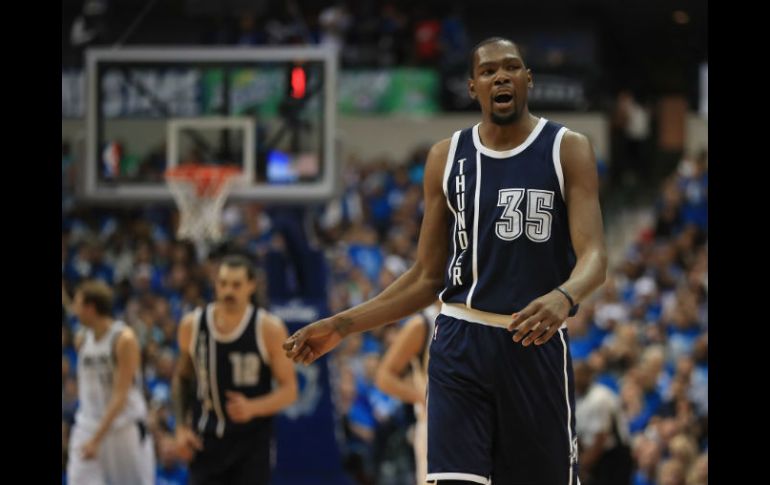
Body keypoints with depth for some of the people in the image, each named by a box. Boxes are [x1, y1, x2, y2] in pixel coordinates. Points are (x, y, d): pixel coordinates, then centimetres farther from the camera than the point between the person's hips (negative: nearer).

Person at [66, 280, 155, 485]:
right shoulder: (81, 339, 4)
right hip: (89, 425, 5)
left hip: (125, 427, -5)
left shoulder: (124, 339, -16)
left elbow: (121, 396, -19)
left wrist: (97, 439, -24)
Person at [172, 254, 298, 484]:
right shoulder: (192, 325, 0)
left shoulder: (269, 329, -8)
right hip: (206, 442, 2)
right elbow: (182, 378, 15)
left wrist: (253, 408, -23)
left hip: (251, 442, -2)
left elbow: (289, 390, -5)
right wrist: (181, 427, 3)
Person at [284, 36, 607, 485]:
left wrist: (563, 298, -36)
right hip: (461, 346, 1)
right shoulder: (447, 157, 9)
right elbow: (427, 278, 14)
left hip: (536, 344, -1)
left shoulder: (568, 150, 0)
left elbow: (594, 257, -12)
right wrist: (341, 326, 5)